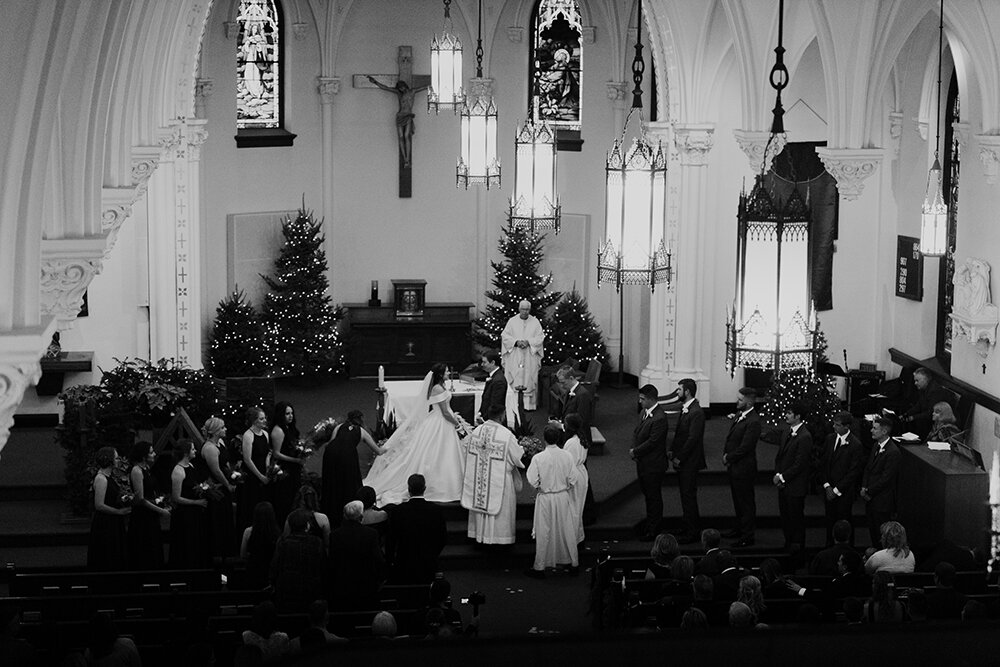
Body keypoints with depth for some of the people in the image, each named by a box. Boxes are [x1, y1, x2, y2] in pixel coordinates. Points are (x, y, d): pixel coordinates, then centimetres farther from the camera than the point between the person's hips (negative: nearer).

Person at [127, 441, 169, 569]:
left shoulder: (146, 468, 11)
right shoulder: (136, 471, -16)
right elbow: (140, 499, -18)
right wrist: (160, 510, -14)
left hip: (151, 517, 9)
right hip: (141, 517, -9)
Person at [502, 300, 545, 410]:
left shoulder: (535, 322, 6)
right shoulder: (512, 321, 4)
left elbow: (540, 337, 2)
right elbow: (504, 335, 1)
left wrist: (528, 342, -13)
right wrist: (516, 342, -14)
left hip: (530, 355, 1)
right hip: (514, 355, 0)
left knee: (529, 379, -2)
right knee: (514, 379, -6)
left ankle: (529, 404, 1)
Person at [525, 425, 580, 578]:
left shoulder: (538, 458, -17)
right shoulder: (567, 456, -10)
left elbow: (532, 480, -13)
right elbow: (572, 479, -4)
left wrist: (541, 487, 6)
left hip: (545, 499, -2)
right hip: (563, 497, 2)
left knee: (543, 533, 7)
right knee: (567, 531, 15)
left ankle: (539, 567, 15)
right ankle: (574, 564, 25)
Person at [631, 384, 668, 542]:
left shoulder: (659, 418, -24)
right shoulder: (645, 412, 5)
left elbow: (652, 442, -24)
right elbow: (636, 431, 11)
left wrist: (635, 452, -14)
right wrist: (634, 450, -5)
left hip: (653, 465, -9)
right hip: (643, 463, 9)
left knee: (654, 497, 5)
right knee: (647, 494, 21)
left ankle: (653, 530, 16)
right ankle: (650, 522, 36)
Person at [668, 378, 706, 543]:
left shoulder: (696, 413, -19)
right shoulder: (685, 409, 11)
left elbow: (693, 438, -21)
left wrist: (680, 458, -17)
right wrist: (672, 450, 5)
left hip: (689, 462, -9)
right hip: (682, 461, 9)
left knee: (688, 496, -3)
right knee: (686, 494, 16)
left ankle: (691, 533, 3)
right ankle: (694, 525, 27)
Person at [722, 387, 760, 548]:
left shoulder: (753, 422, -23)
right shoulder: (738, 415, 6)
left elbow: (744, 447, -22)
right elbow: (730, 436, 14)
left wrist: (729, 458, -11)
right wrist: (725, 453, 0)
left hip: (743, 468, -9)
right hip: (734, 467, 9)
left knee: (746, 502, 2)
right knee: (737, 499, 21)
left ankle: (748, 536, 11)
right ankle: (740, 528, 36)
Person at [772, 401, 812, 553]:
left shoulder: (804, 437, -18)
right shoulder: (786, 433, 11)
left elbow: (799, 464, -19)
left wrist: (782, 477, -14)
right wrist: (777, 474, 0)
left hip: (796, 485, -8)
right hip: (783, 484, 8)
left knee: (796, 516, 4)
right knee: (785, 515, 14)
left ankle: (797, 545, 17)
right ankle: (788, 542, 26)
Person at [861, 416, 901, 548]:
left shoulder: (893, 452, -20)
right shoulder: (876, 446, 9)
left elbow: (886, 478, -19)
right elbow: (868, 467, 15)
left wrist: (869, 492, -13)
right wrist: (864, 487, 1)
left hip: (882, 502, -8)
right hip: (871, 497, 8)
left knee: (881, 534, 0)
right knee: (872, 531, 15)